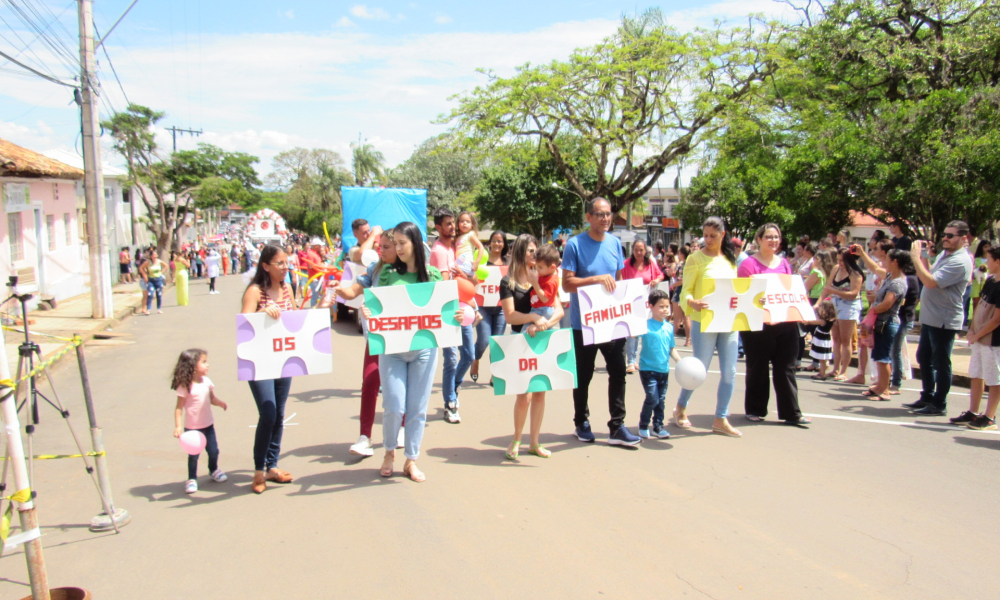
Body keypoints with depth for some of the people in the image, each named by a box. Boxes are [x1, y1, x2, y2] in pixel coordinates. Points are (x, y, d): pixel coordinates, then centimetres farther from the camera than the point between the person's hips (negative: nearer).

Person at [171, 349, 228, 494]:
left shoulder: (207, 381, 0)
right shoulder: (185, 386, -17)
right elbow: (179, 407, -15)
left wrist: (220, 403, -13)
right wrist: (178, 426, -21)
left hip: (208, 425, 5)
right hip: (192, 427, -5)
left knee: (213, 450, 14)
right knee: (193, 455, 3)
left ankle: (214, 470, 39)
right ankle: (192, 479, 21)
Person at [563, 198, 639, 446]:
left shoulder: (615, 243, 7)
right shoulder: (574, 244, -9)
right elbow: (567, 284, -14)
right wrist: (596, 279, -23)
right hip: (584, 322, -4)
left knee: (618, 372, 0)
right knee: (583, 375, 9)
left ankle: (617, 427, 7)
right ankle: (582, 423, 25)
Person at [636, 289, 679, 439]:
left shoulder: (669, 327, 6)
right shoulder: (646, 325, -10)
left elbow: (672, 349, 11)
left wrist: (681, 361, 0)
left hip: (664, 370, 5)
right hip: (648, 369, -5)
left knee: (661, 400, 12)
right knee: (652, 398, -10)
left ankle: (658, 426, 27)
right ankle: (643, 425, 11)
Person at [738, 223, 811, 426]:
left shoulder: (784, 263, 14)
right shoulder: (749, 264, -5)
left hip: (786, 323, 5)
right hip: (759, 325, -5)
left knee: (786, 368, 7)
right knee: (758, 369, 7)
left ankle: (791, 412, 12)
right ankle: (755, 410, 20)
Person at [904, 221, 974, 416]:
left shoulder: (960, 261, -19)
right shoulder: (944, 254, 12)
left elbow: (930, 282, -27)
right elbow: (928, 275, 15)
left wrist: (916, 258, -21)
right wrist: (923, 257, 1)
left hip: (944, 321, -10)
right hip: (930, 318, 10)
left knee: (940, 363, -1)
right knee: (924, 358, 18)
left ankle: (939, 405, 8)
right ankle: (927, 397, 31)